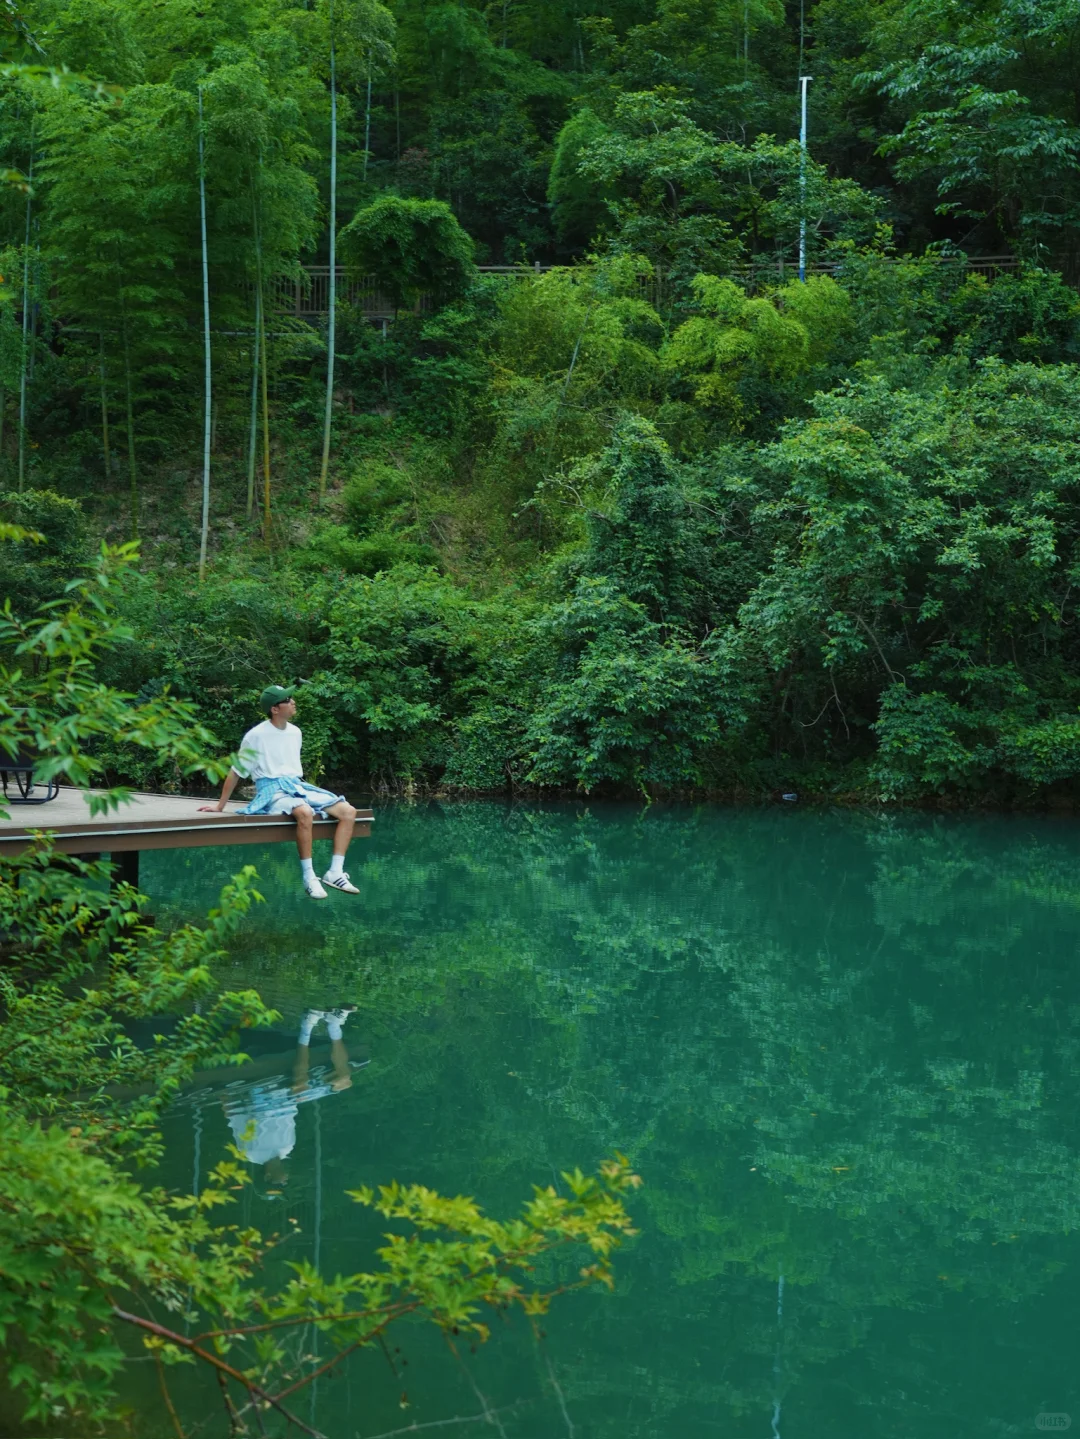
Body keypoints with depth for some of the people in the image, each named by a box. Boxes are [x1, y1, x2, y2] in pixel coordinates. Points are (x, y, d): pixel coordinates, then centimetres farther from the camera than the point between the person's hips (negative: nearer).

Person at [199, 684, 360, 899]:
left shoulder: (295, 732, 12)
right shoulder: (256, 736, -7)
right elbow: (235, 772, 0)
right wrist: (219, 807, 3)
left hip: (297, 786, 7)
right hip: (273, 791, -7)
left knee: (348, 811, -12)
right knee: (305, 813, -39)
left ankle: (335, 873, -14)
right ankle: (309, 877, -31)